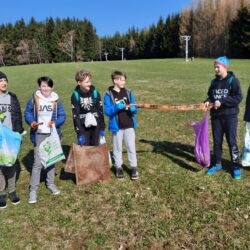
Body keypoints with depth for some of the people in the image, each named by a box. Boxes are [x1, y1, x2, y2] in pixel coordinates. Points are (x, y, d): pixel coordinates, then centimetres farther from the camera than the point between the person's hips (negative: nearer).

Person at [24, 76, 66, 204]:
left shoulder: (56, 100, 0)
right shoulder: (34, 99, -5)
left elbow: (62, 115, 2)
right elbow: (27, 113, 2)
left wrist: (56, 123, -18)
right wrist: (31, 122, -18)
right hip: (39, 135, -3)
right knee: (38, 162, -6)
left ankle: (50, 183, 34)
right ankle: (33, 189, 9)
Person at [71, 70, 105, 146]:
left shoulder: (95, 93, -6)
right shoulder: (75, 95, -10)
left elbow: (100, 111, 0)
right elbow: (75, 115, -11)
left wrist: (102, 127, 1)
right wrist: (79, 132, -16)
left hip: (95, 125, 2)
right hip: (83, 126, -1)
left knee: (95, 147, 13)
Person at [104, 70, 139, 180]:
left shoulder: (128, 92, 4)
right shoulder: (108, 95, -7)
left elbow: (134, 109, 7)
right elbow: (107, 111, -11)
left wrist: (133, 109, -16)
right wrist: (117, 107, -26)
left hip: (129, 125, 2)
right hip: (116, 126, -2)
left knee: (131, 147, 6)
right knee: (117, 148, 12)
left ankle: (134, 168, 20)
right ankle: (118, 168, 27)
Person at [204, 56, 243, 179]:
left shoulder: (233, 80, -7)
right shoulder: (214, 82, 10)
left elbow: (238, 97, -14)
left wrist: (221, 101, -21)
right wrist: (208, 101, -3)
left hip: (230, 116, -5)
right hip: (215, 116, 5)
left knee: (232, 142, -1)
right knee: (217, 141, 11)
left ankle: (236, 166, 12)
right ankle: (217, 164, 24)